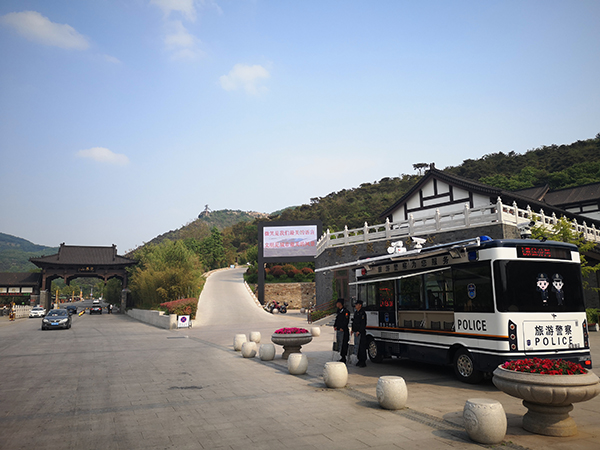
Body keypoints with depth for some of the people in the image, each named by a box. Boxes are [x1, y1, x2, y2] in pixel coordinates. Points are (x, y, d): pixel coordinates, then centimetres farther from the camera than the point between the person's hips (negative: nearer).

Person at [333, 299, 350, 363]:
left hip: (343, 331, -9)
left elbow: (346, 321, -16)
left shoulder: (345, 311, -11)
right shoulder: (339, 311, 17)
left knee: (343, 344, -9)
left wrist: (342, 328, -18)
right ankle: (343, 358, 20)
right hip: (338, 330, 9)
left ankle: (343, 358, -4)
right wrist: (335, 326, 12)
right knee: (339, 344, 12)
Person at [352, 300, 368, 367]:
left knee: (362, 347, -7)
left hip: (361, 332, -9)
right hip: (356, 332, 9)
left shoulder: (362, 313, -12)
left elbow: (363, 323, -17)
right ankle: (360, 360, 19)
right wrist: (353, 329, 17)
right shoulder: (356, 312, 17)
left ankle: (363, 362, -4)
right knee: (357, 347, 11)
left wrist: (359, 331, -20)